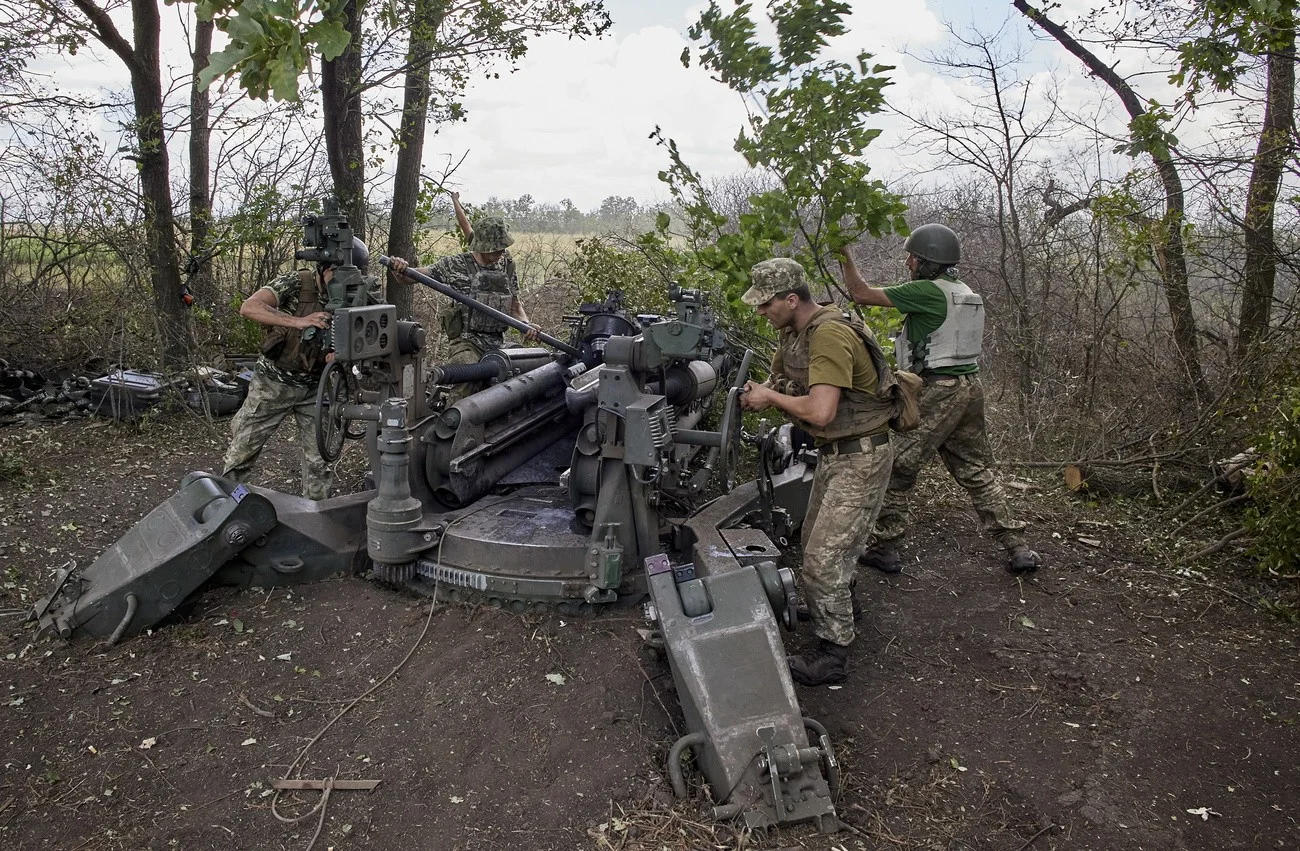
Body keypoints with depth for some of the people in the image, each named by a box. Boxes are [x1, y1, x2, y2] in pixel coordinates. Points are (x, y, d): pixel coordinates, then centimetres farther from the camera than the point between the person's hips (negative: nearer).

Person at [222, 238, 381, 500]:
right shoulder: (295, 284, -16)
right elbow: (248, 307, -30)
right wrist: (298, 321, -40)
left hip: (315, 389, 2)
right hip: (273, 383, -2)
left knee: (320, 461, 3)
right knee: (241, 450, 6)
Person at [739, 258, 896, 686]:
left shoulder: (829, 334, -27)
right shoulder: (794, 332, 5)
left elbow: (820, 411, -34)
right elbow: (779, 380, 17)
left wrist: (772, 397, -18)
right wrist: (758, 393, -6)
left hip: (860, 458, -10)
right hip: (835, 453, 10)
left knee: (823, 558, -7)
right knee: (814, 540, 24)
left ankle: (832, 654, 9)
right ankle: (841, 605, 48)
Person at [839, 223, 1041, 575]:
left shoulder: (927, 291, -13)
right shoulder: (968, 294, 15)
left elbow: (862, 293, -12)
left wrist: (845, 256, 0)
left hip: (937, 391, -9)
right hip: (970, 388, 9)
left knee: (896, 469, 1)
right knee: (977, 471, 15)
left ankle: (885, 549, 8)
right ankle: (1018, 549, 18)